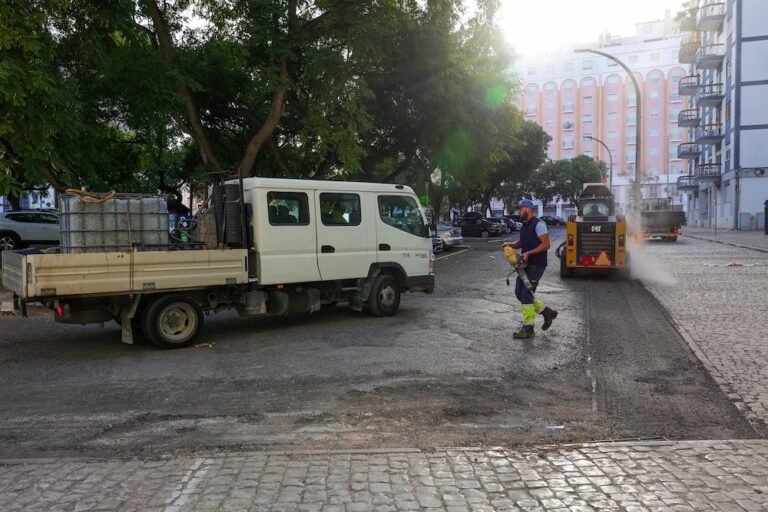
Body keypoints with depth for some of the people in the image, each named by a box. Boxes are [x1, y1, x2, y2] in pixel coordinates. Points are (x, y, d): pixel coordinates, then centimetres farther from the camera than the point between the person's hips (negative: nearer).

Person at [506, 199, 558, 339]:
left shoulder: (538, 224, -14)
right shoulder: (525, 225, 14)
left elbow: (546, 244, -18)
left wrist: (528, 253, -24)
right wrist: (511, 245, 2)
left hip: (536, 265, -9)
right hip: (526, 265, 9)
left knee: (526, 295, -9)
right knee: (519, 293, 8)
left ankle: (528, 328, 0)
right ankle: (547, 312, 20)